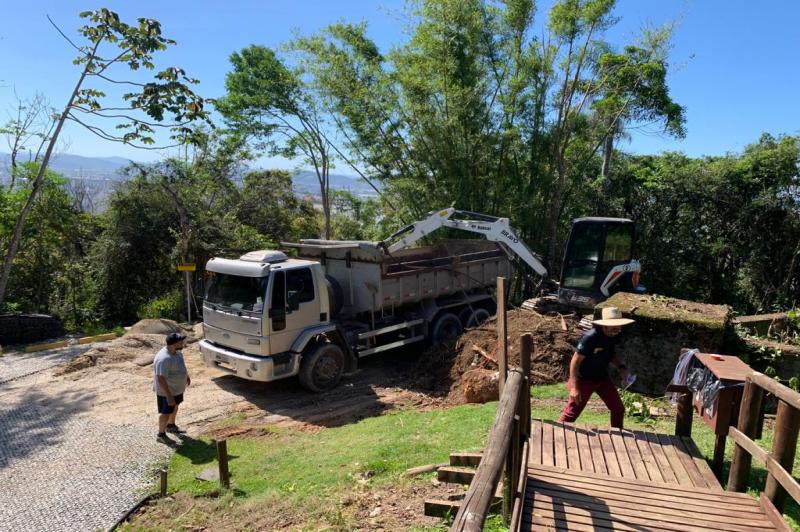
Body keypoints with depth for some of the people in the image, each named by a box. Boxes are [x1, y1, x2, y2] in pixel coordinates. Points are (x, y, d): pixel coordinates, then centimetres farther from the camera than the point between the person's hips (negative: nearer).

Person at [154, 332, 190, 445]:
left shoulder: (176, 352, -5)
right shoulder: (164, 359, -35)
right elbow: (161, 378, -34)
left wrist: (186, 375, 24)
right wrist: (168, 395, -32)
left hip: (177, 388, 9)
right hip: (166, 391, -9)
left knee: (175, 407, 27)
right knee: (166, 412, 7)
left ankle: (171, 426, 49)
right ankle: (161, 435, 26)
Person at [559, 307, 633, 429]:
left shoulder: (613, 336, -6)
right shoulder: (590, 338, -28)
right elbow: (575, 361, -25)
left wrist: (621, 367, -3)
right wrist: (574, 387, -26)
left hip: (602, 378, 7)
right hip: (584, 380, -7)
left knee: (618, 409, 10)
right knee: (572, 413, -2)